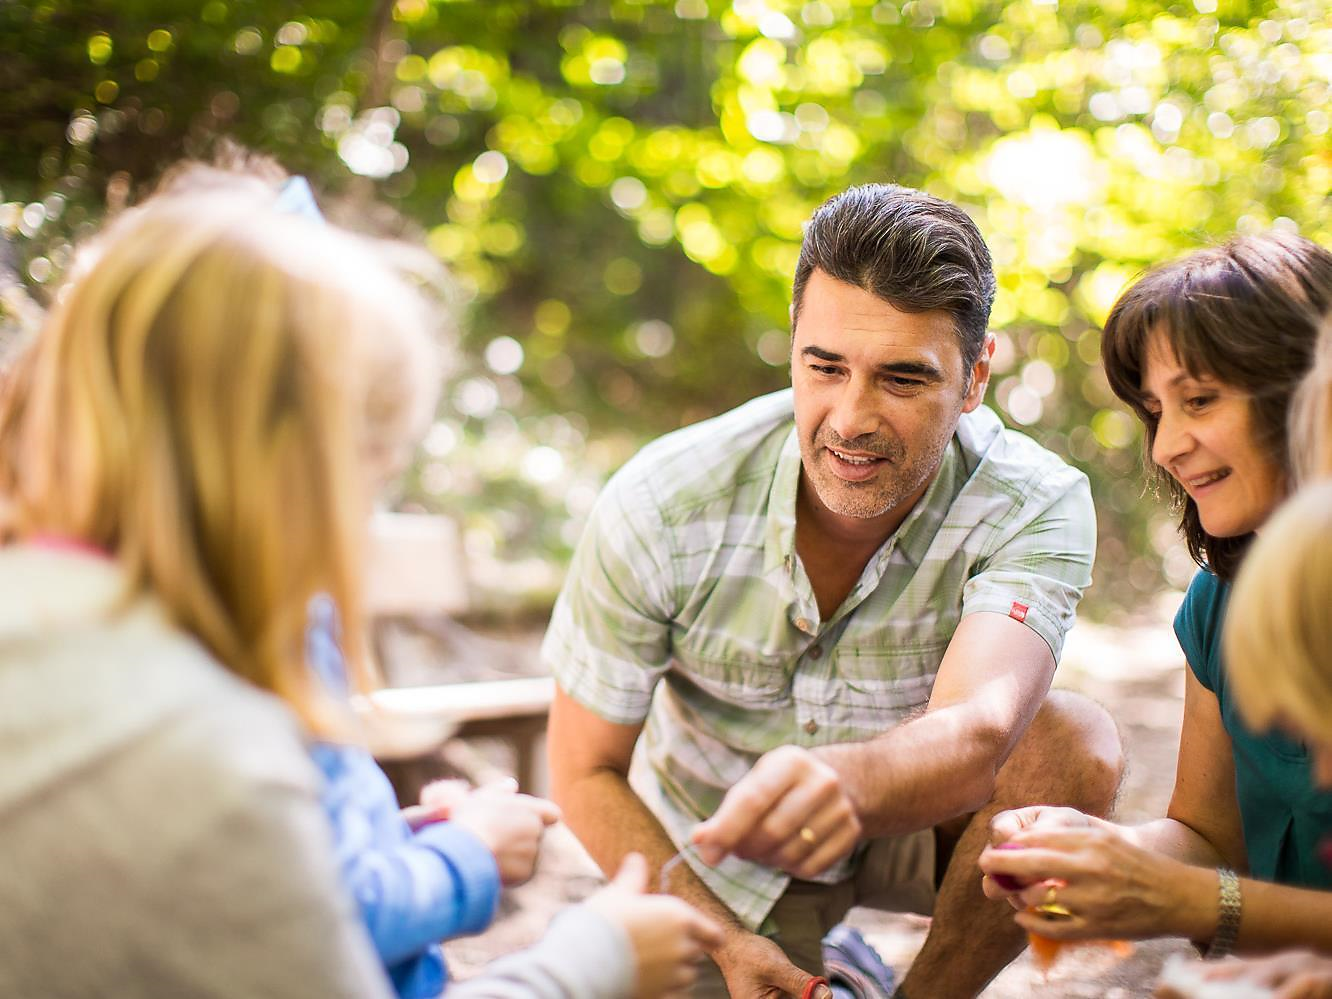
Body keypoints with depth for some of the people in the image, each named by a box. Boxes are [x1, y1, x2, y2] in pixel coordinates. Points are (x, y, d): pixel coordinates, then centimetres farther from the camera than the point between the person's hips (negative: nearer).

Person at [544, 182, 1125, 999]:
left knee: (1075, 745, -27)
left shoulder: (1035, 508, -28)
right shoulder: (661, 506, -26)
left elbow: (975, 741, -47)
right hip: (716, 848, 0)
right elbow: (587, 773, -14)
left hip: (913, 816, 0)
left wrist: (838, 782, -69)